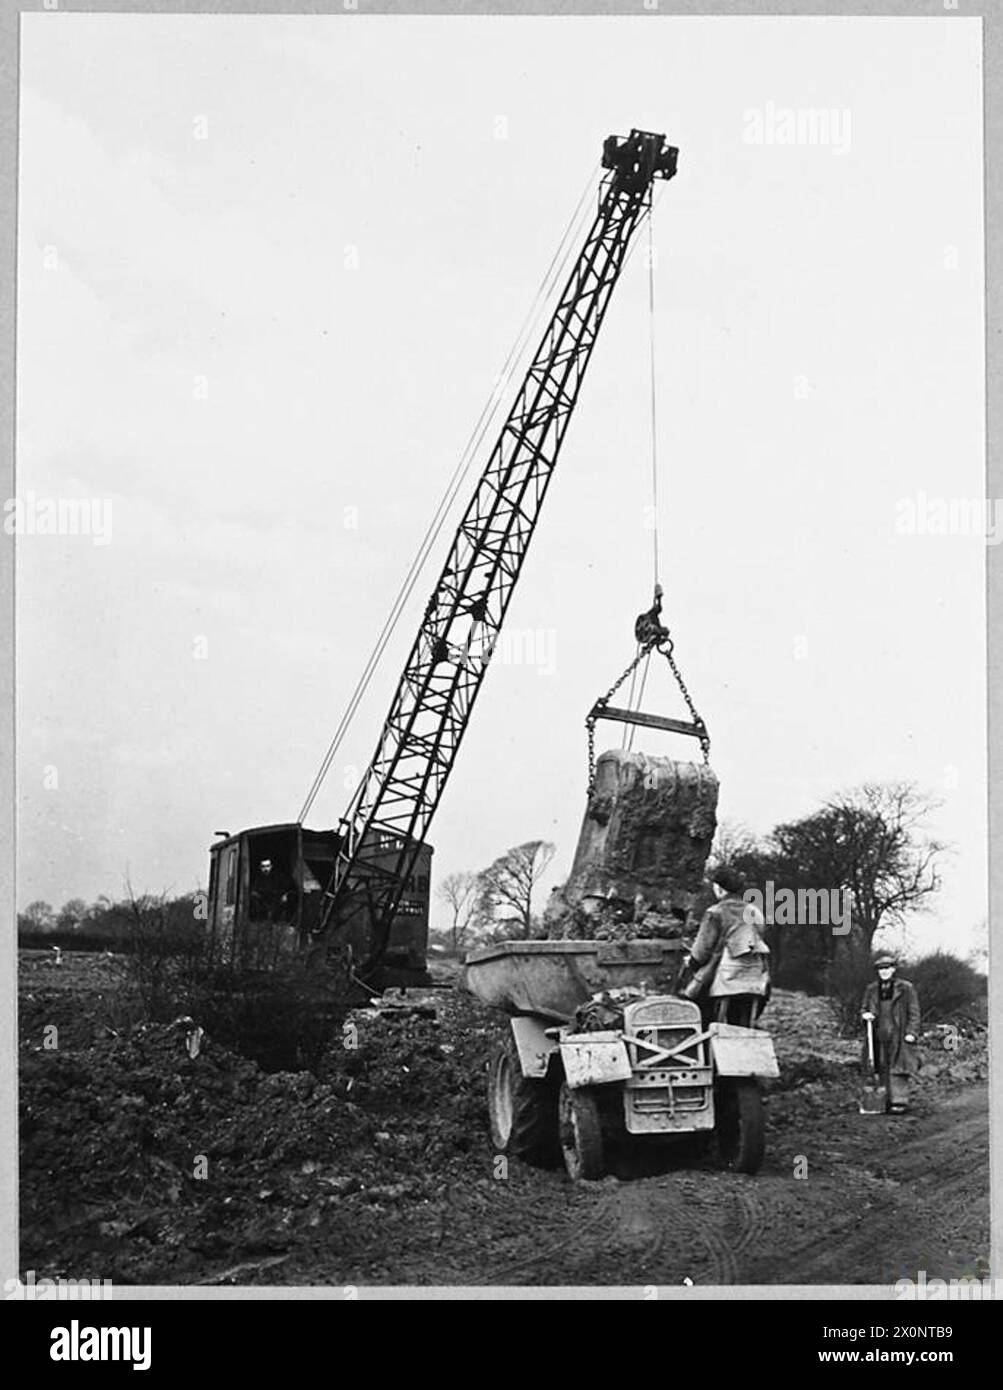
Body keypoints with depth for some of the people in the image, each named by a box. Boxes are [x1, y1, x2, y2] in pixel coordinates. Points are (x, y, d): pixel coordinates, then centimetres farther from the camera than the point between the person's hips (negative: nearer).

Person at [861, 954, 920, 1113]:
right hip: (878, 1036, 4)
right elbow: (864, 1008, 21)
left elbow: (914, 1013, 1)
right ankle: (886, 1100, 7)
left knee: (898, 1068, -8)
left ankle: (899, 1101, -7)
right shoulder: (872, 989, 14)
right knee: (882, 1068, 3)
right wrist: (865, 1014, -3)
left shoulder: (906, 988, 3)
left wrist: (911, 1033, -9)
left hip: (898, 1035, -4)